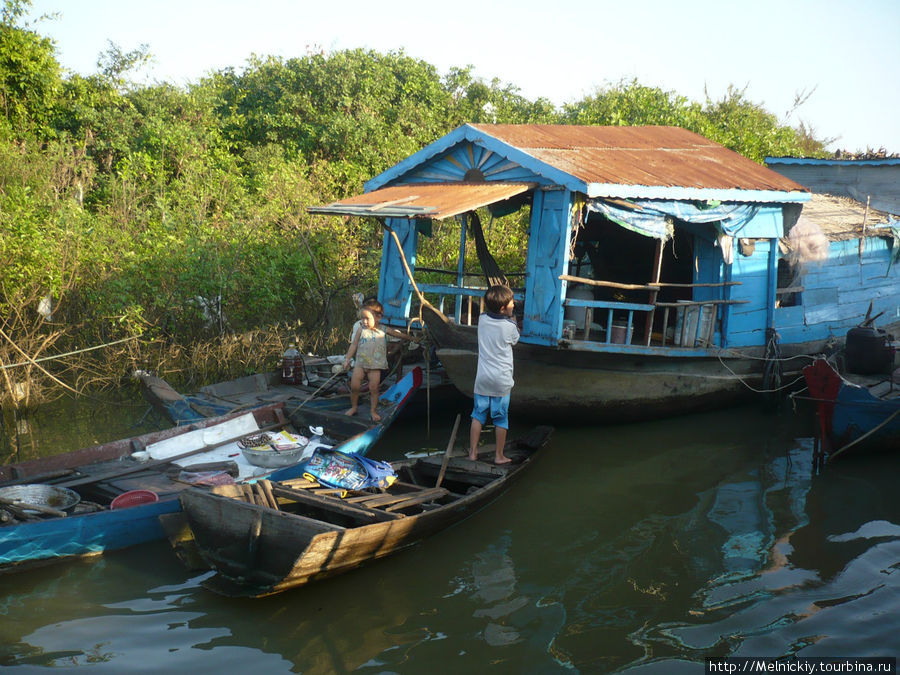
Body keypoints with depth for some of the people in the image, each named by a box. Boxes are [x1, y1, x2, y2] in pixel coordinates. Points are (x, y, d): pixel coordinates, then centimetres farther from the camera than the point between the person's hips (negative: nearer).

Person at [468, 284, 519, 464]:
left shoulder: (482, 320, -3)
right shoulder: (510, 326, -14)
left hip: (482, 377, 3)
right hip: (502, 380, -3)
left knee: (478, 415, 12)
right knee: (501, 418, 7)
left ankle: (473, 452, 17)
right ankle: (499, 455, 15)